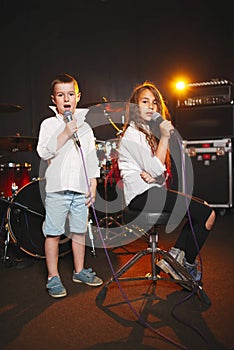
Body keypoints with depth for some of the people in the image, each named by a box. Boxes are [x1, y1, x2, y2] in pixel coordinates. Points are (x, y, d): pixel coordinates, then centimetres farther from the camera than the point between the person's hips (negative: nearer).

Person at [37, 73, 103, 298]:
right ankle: (53, 277, 17)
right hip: (57, 189, -3)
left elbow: (92, 159, 13)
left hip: (80, 190, 4)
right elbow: (44, 152, -14)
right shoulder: (49, 124, 1)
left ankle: (79, 271, 30)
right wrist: (66, 133, -19)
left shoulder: (85, 127, 12)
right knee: (53, 234, 2)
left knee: (79, 231, 13)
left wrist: (93, 186, 7)